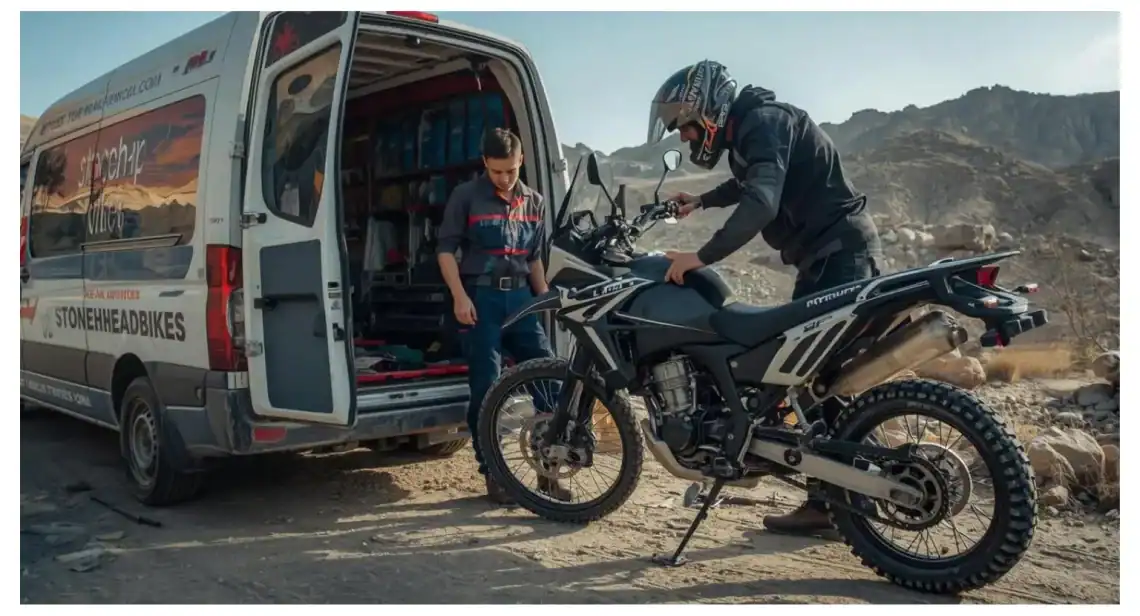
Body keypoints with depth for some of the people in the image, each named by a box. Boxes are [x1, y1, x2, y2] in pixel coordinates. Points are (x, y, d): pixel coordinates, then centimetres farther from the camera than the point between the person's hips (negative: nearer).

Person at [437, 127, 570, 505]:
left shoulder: (534, 202, 14)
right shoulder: (466, 197, 0)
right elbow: (446, 249, -1)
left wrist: (545, 299, 13)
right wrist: (459, 296, -12)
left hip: (520, 297, 4)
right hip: (481, 297, -4)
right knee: (486, 389, -1)